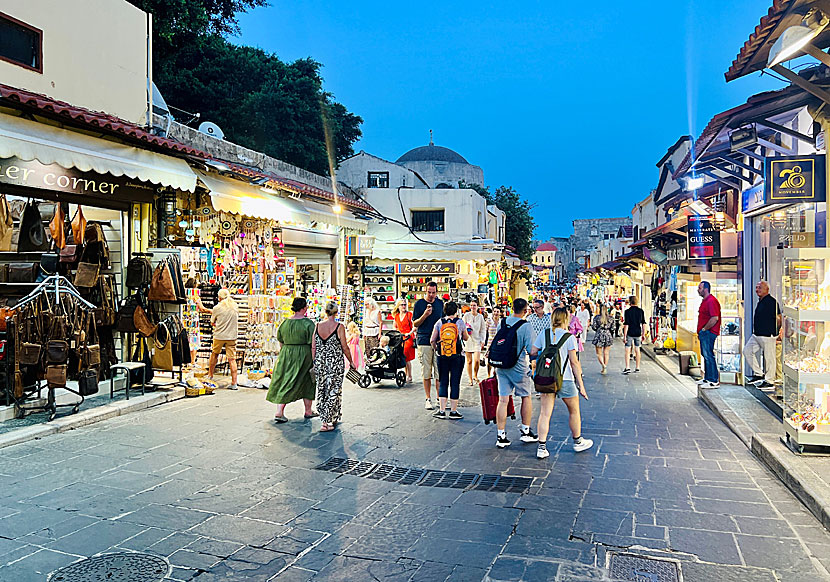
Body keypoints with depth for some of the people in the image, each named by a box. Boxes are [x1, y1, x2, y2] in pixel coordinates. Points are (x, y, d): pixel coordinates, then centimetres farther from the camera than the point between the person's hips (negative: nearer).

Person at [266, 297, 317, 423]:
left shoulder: (284, 323, 4)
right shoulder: (308, 323, -12)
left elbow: (281, 343, 11)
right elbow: (313, 343, -13)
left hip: (286, 355, 4)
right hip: (304, 355, -4)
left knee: (284, 381, 9)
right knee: (307, 382, 11)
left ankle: (279, 412, 0)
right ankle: (308, 411, 22)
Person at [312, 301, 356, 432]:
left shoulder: (317, 326, 1)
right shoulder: (339, 327, -10)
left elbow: (313, 347, 4)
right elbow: (345, 348, -7)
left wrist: (315, 363, 14)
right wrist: (351, 362, 6)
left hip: (320, 363, 4)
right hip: (335, 363, -4)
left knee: (322, 390, 16)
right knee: (333, 391, 4)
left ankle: (332, 419, 24)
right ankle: (326, 422, 1)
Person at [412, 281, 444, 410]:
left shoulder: (440, 303, 12)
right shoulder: (419, 303, 2)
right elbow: (415, 324, 2)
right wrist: (425, 315, -15)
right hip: (424, 341, -2)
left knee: (439, 372, 0)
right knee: (426, 373, 1)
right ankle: (428, 399, 10)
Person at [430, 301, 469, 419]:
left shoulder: (439, 322, 3)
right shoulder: (460, 322, -1)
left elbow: (432, 340, 2)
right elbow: (466, 338, 13)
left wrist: (436, 349, 18)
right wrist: (469, 337, 34)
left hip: (442, 356, 2)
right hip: (456, 357, -2)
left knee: (442, 383, 9)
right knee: (455, 383, 5)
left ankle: (442, 410, 6)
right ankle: (453, 411, 9)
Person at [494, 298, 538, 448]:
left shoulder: (503, 322, 3)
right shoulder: (525, 326, -13)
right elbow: (531, 351, -14)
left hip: (501, 366, 4)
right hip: (518, 367, -4)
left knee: (503, 400, 4)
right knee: (526, 397, 15)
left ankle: (501, 436, 5)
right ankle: (525, 432, 23)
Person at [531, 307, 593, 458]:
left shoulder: (543, 335, 2)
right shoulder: (569, 337, -8)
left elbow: (532, 353, 2)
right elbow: (574, 362, -9)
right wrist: (581, 384, -4)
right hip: (565, 379, -3)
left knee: (545, 413, 4)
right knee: (574, 411, 18)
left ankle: (541, 448, 1)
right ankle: (578, 442, 33)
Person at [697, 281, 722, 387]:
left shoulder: (711, 301, -16)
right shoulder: (705, 301, 18)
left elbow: (715, 318, -23)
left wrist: (704, 329, -16)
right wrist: (700, 331, 19)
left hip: (708, 333, -11)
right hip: (704, 333, 11)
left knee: (709, 356, -9)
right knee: (705, 355, 15)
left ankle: (714, 381, -6)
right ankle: (707, 378, 23)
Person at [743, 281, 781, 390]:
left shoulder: (771, 301, -15)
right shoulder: (760, 302, 15)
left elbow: (778, 318, -16)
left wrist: (776, 331, -7)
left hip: (768, 335, -10)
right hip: (757, 335, 10)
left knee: (769, 357, -1)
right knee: (747, 350, 9)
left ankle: (769, 381, 8)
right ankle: (759, 373, 17)